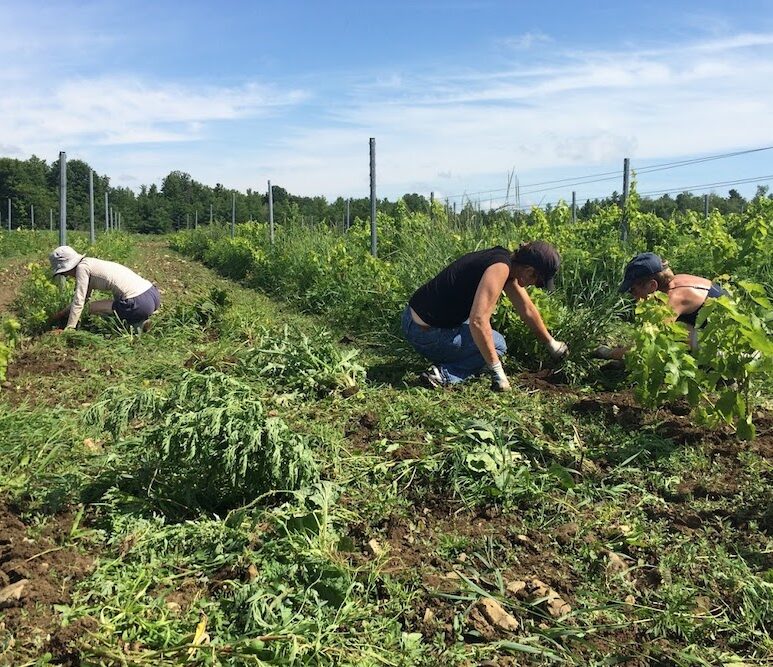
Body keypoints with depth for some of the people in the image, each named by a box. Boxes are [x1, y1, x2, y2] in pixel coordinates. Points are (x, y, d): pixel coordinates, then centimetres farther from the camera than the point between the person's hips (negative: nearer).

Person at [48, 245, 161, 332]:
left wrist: (68, 330, 1)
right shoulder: (90, 263, 23)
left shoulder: (82, 267, -3)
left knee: (92, 307, 8)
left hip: (139, 303, -9)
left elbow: (79, 302, -4)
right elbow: (84, 297, 32)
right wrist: (62, 313, 35)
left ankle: (134, 324, -3)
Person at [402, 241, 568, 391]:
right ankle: (443, 375, -8)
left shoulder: (507, 261, 8)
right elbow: (478, 322, -29)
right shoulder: (500, 268, -21)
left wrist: (551, 343, 31)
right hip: (426, 333, -10)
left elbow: (527, 309, 21)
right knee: (497, 344, 2)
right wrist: (497, 371, -20)